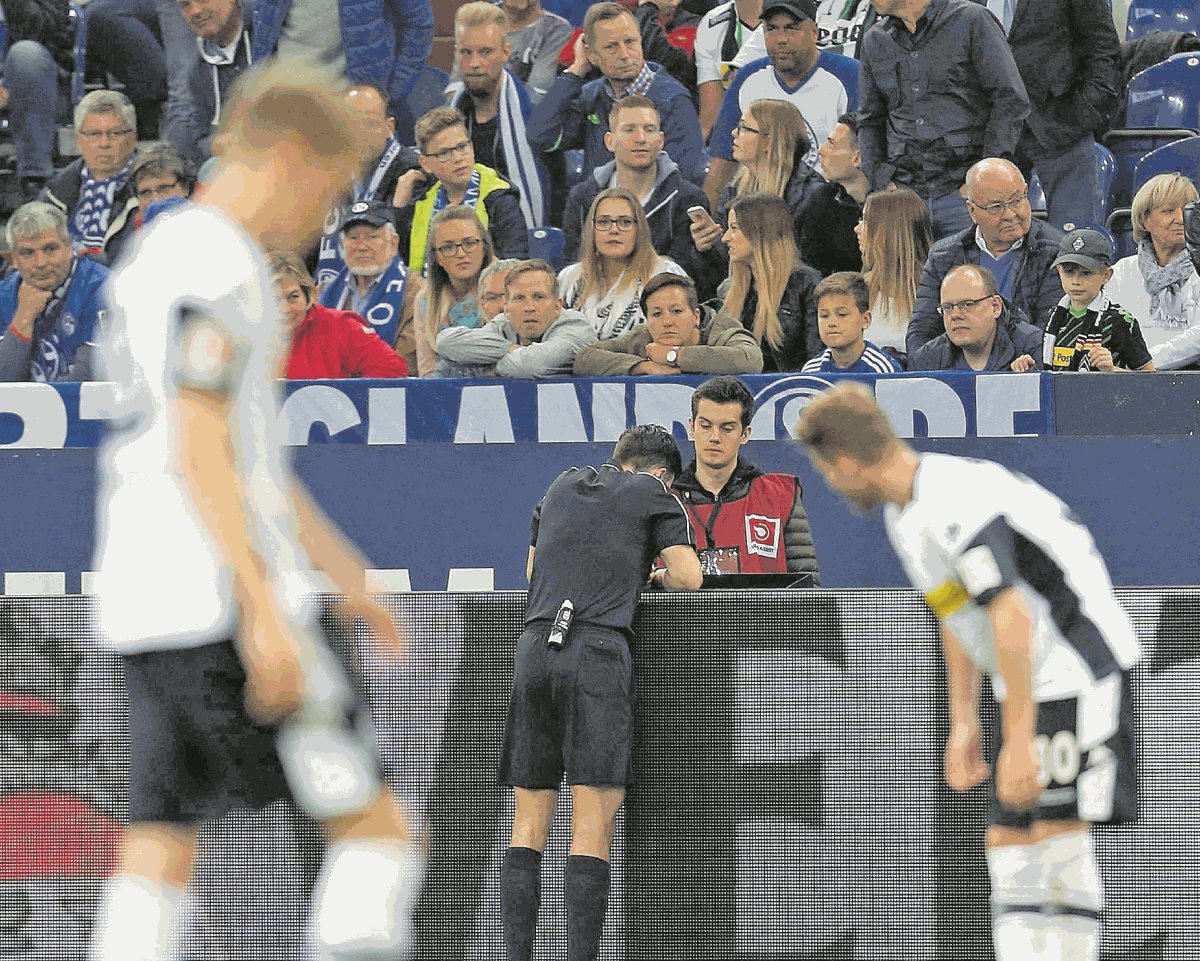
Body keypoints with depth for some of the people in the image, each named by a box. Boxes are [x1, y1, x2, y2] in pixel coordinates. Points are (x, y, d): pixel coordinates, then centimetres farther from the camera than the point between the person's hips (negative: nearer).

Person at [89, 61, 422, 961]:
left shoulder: (153, 256, 21)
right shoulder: (220, 262, -11)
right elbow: (200, 449, -19)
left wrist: (346, 572, 32)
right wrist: (264, 610, -23)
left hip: (141, 609, 9)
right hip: (218, 603, -9)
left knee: (158, 855, 6)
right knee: (378, 830, -3)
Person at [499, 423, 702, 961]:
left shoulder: (562, 487, 26)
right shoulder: (652, 493, 11)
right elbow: (688, 577, 5)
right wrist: (657, 574, 25)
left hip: (534, 647, 5)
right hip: (599, 651, -5)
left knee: (529, 826, 5)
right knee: (592, 829, -7)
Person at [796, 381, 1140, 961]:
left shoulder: (957, 505, -23)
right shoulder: (904, 513, 10)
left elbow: (1011, 618, -28)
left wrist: (1018, 739, -28)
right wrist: (963, 724, 20)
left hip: (1078, 673, -10)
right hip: (1030, 689, 10)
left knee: (1061, 845, -14)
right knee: (1007, 848, 5)